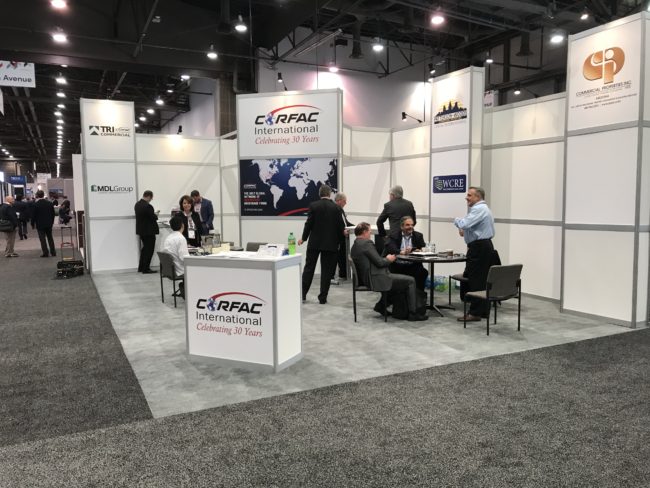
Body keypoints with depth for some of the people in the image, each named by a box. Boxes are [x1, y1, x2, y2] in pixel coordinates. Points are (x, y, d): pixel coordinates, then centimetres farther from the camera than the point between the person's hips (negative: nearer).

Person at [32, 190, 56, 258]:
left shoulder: (36, 204, -13)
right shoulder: (49, 203, 1)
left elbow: (34, 215, -9)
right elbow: (53, 214, 8)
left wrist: (32, 223, 3)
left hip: (40, 224, -4)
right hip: (49, 224, 4)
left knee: (42, 239, 0)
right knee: (50, 238, 14)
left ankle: (45, 253, -2)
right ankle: (53, 252, 14)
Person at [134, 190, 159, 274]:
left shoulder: (137, 204, 5)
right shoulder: (147, 206, -23)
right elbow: (154, 218, -20)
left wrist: (153, 215, 12)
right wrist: (156, 215, 2)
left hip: (141, 230, 9)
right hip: (149, 231, -9)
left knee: (145, 248, 21)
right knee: (149, 250, 2)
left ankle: (141, 267, 25)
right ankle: (145, 269, 6)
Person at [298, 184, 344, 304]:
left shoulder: (313, 205, -5)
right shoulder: (336, 207, -5)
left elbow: (309, 223, -6)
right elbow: (341, 226, -3)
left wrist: (303, 238, 6)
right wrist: (338, 238, 16)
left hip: (314, 242, 1)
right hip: (330, 243, 0)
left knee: (309, 268, 11)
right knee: (326, 271, 6)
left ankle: (302, 294, 13)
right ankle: (322, 298, 7)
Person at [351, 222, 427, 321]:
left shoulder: (354, 246, 13)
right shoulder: (367, 243, -16)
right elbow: (379, 262, -19)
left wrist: (386, 259, 11)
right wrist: (388, 259, 1)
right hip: (376, 279, -10)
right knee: (411, 281, -1)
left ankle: (381, 306, 28)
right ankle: (412, 313, 4)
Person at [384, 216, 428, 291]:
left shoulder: (418, 236, 15)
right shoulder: (394, 236, 9)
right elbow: (389, 249, -9)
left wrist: (412, 250, -17)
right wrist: (401, 252, -26)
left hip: (413, 266, 1)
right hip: (397, 266, -1)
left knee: (423, 273, -26)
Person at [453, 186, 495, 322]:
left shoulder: (479, 209, -15)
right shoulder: (482, 208, 19)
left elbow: (464, 224, -25)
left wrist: (456, 220, -4)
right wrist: (464, 229, 11)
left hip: (479, 248, -11)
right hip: (483, 246, 11)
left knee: (475, 281, -7)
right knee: (482, 280, 13)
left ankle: (475, 313, -4)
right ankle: (483, 311, 19)